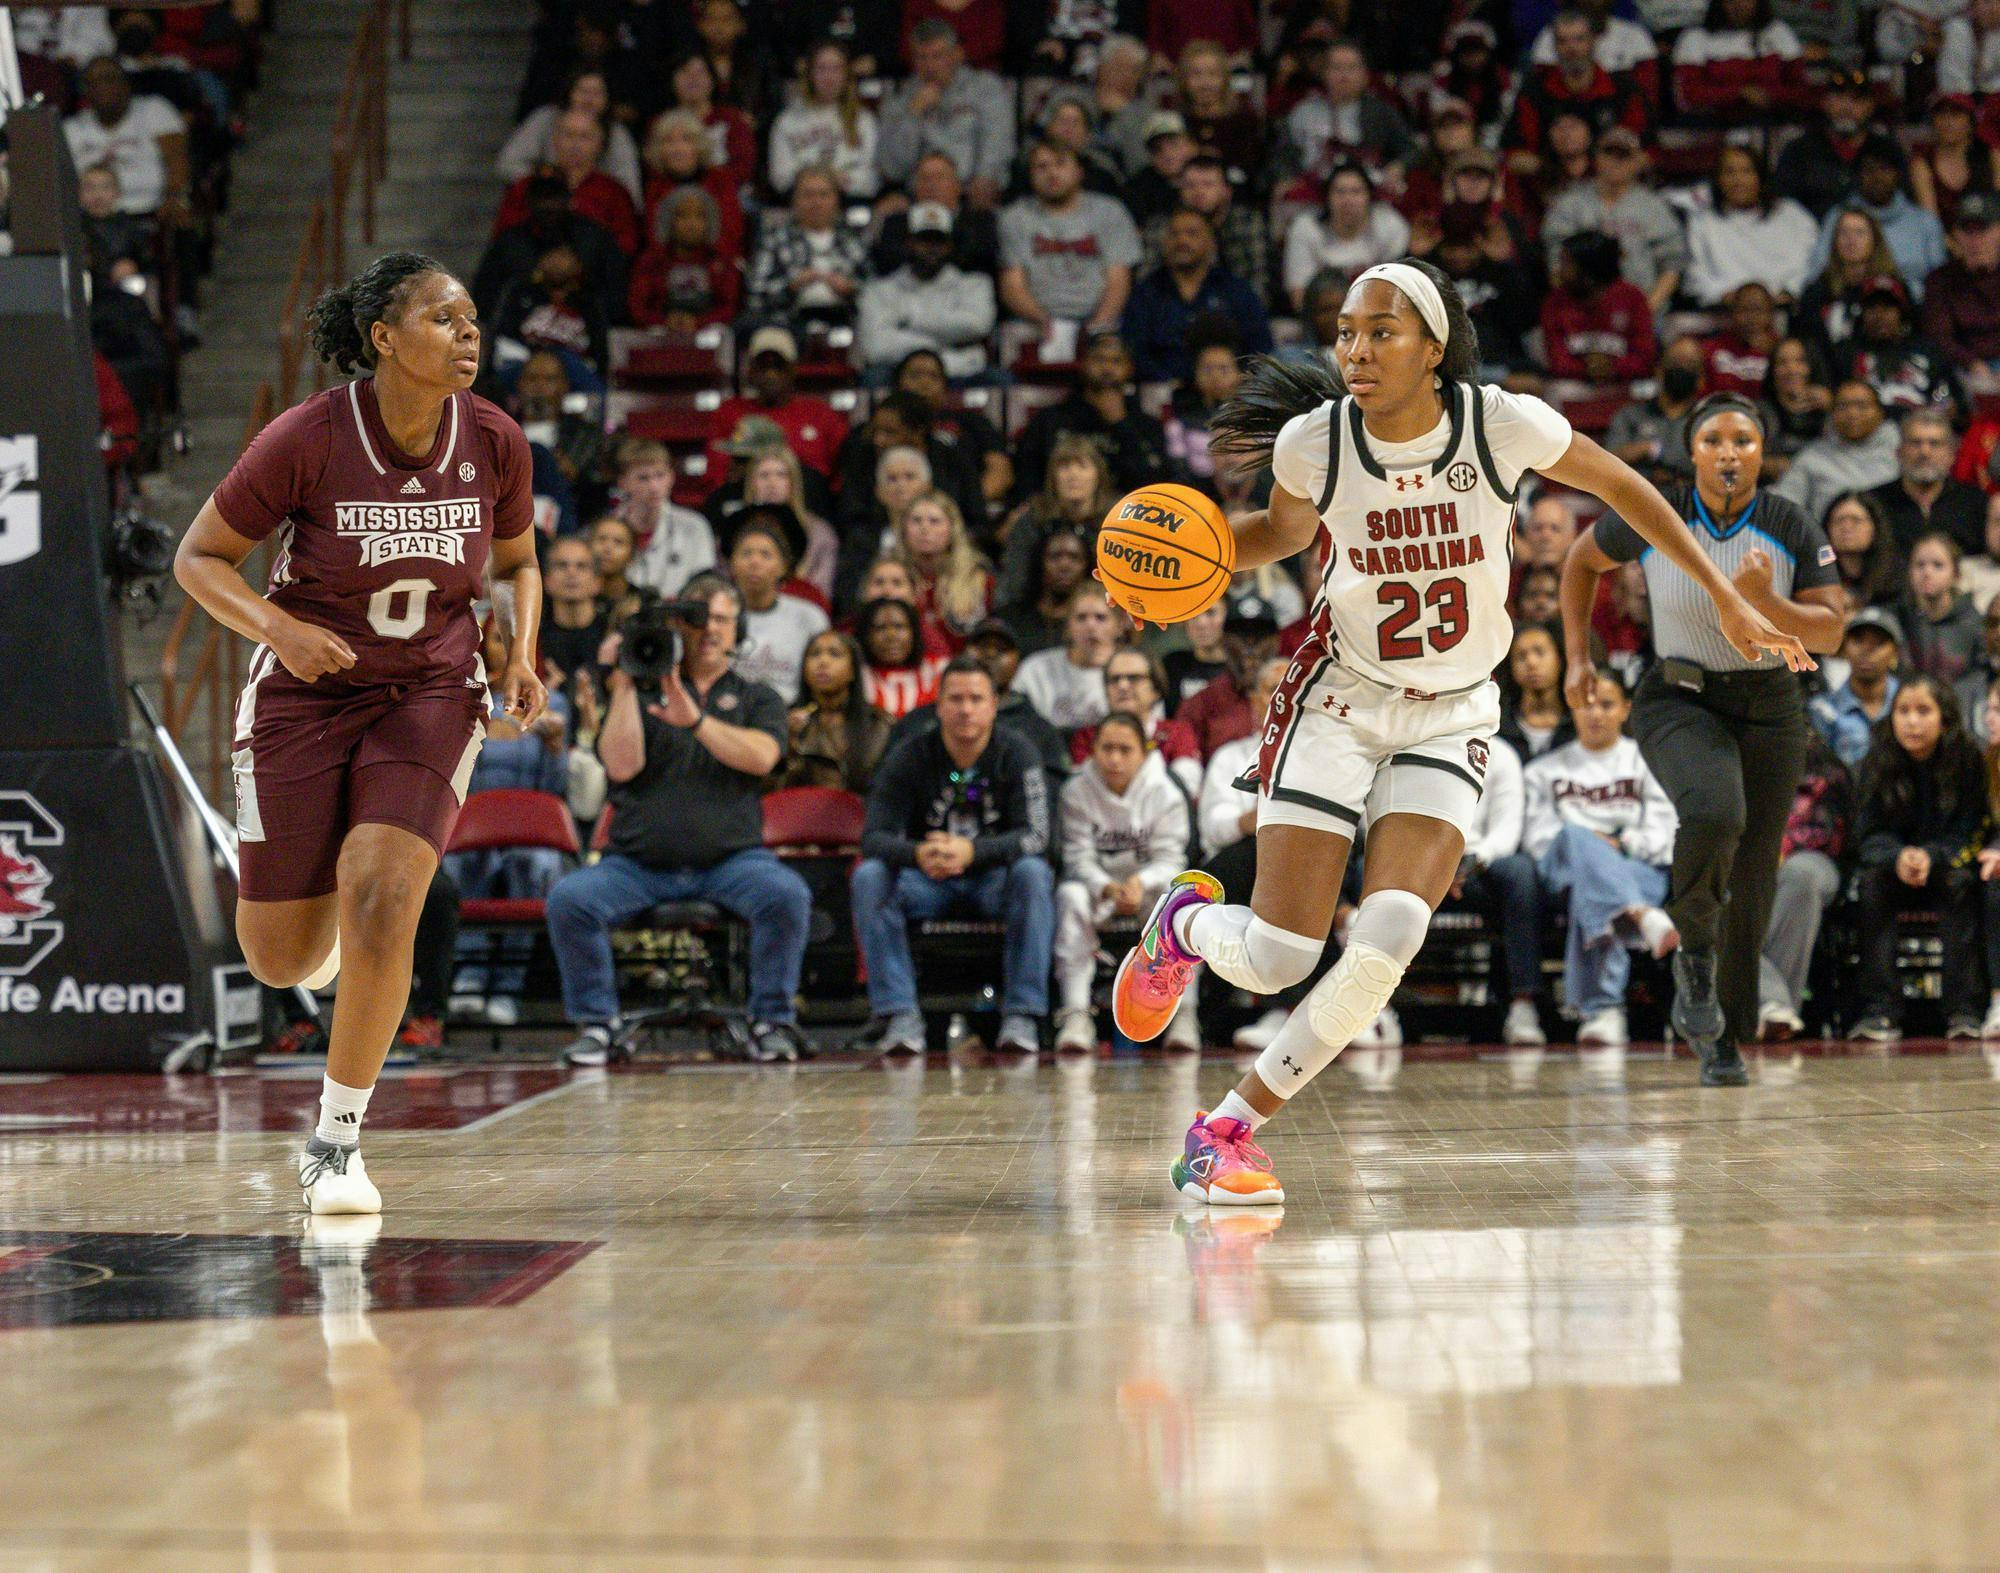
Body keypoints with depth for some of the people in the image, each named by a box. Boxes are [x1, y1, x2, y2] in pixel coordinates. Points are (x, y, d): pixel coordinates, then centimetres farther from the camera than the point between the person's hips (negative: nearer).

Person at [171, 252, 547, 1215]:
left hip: (430, 698, 1)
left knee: (380, 910, -20)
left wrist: (521, 654, -8)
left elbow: (518, 564, 11)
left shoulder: (494, 442, -8)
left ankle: (335, 1143, -4)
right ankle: (319, 910, 44)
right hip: (306, 694, -1)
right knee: (281, 960, 4)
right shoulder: (308, 439, -18)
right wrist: (278, 629, -25)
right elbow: (199, 558, -8)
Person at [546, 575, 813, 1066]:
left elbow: (761, 757, -7)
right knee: (569, 896, -26)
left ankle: (772, 1021, -14)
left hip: (732, 857, 0)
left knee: (787, 894, -31)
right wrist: (622, 687, -8)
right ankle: (595, 1023, -10)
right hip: (640, 862, 0)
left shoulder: (757, 699, 15)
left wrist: (696, 720, -18)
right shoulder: (641, 693, 13)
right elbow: (621, 765, -4)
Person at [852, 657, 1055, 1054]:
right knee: (869, 876, -27)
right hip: (926, 885, 1)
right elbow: (875, 837, -14)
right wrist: (918, 854, -39)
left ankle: (1022, 1016, -29)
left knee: (1032, 872, -34)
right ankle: (900, 1017, -27)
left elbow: (1034, 835, -20)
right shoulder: (909, 757, -7)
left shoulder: (1017, 754, -10)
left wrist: (971, 852, -39)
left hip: (994, 878, -1)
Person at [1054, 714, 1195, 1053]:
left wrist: (1141, 882, -36)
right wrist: (1107, 888, -35)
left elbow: (1170, 859, -13)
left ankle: (1182, 1013, -32)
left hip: (1149, 887, 0)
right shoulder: (1076, 793, -5)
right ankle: (1075, 1015, -39)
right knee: (1070, 895, -32)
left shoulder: (1165, 793, -5)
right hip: (1099, 887, 0)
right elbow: (1080, 859, -14)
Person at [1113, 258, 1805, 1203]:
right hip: (1338, 698, 0)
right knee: (1275, 957, -10)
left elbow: (1620, 486, 2)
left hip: (1451, 715, 0)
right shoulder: (1314, 442, -13)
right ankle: (1183, 924, 29)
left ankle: (1229, 1127, -5)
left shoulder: (1503, 425, -16)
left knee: (1390, 935, -21)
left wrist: (1725, 598, 6)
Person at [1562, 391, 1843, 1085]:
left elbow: (1830, 632, -9)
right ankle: (1695, 950, -7)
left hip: (1770, 712, 2)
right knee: (1715, 813, -34)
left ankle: (1724, 1039, 24)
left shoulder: (1793, 531, -9)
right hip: (1680, 701, -2)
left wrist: (1762, 601, -26)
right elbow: (1581, 560, 9)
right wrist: (1578, 655, 4)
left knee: (1750, 881, 6)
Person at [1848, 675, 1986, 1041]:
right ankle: (1880, 1008, -34)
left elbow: (1967, 833, -13)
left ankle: (1963, 1009, -36)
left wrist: (1930, 857, -32)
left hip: (1946, 864, -1)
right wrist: (1898, 858, -31)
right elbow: (1870, 834, -9)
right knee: (1871, 883, -28)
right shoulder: (1877, 764, -6)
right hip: (1894, 871, 1)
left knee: (1961, 883, -32)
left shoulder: (1967, 761, -11)